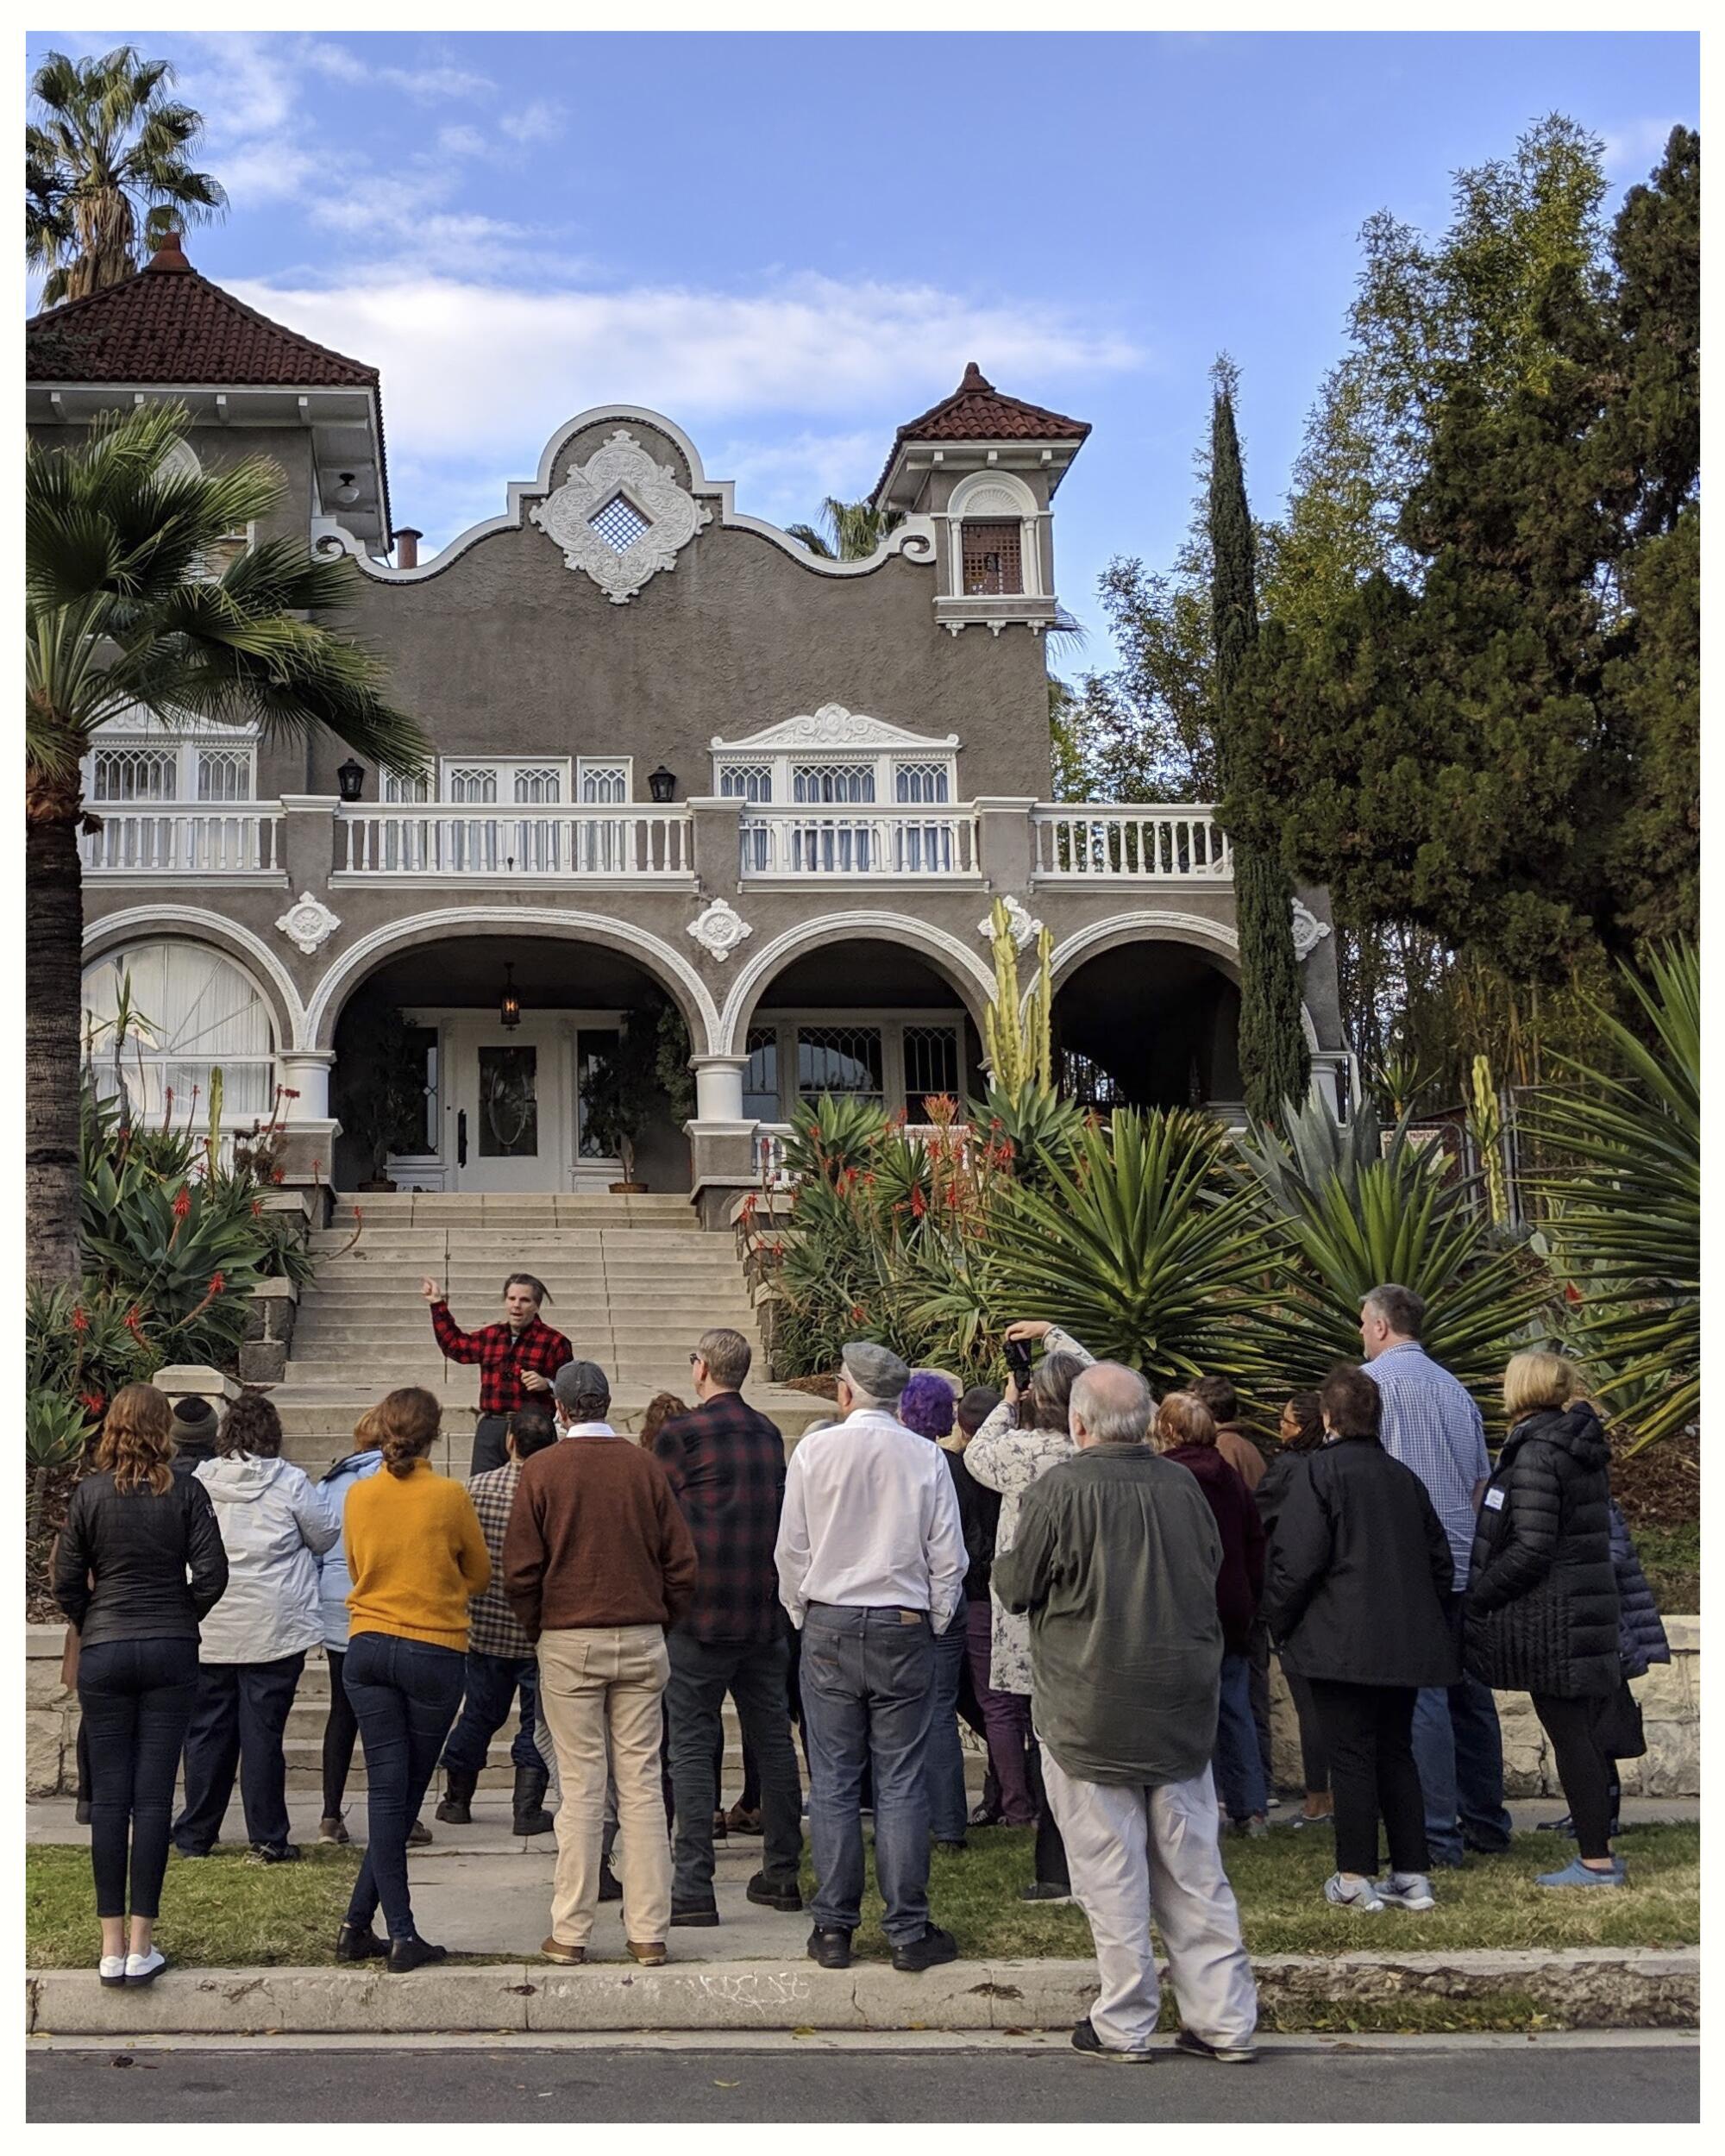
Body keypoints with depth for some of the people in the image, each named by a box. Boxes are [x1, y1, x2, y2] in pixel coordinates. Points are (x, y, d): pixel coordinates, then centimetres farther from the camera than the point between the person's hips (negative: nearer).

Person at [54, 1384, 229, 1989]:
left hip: (103, 1654, 0)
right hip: (171, 1654, 0)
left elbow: (66, 1583, -1)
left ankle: (112, 1948, 8)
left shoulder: (89, 1493, -3)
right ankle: (141, 1948, 4)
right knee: (153, 1796, 2)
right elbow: (212, 1573, -7)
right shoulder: (186, 1491, -4)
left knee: (109, 1796, 6)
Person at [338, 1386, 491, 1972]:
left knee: (386, 1791, 4)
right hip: (434, 1651, -3)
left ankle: (400, 1933, 2)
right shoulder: (449, 1496, -8)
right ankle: (359, 1922, 8)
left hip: (367, 1647, 3)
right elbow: (479, 1573, 6)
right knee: (406, 1795, 7)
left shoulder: (358, 1495, 1)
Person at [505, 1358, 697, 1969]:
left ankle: (570, 1934, 7)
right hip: (641, 1642, 2)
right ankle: (648, 1933, 7)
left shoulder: (542, 1469, -3)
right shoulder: (645, 1465, 2)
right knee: (642, 1784, 5)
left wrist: (538, 1632, 10)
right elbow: (680, 1564, 3)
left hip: (569, 1641, -2)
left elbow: (520, 1572, -4)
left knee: (580, 1788, 3)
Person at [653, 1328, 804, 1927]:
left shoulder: (681, 1434, -8)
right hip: (765, 1614, 6)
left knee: (693, 1748, -1)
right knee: (772, 1741, 13)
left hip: (699, 1614, -5)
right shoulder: (769, 1435, 9)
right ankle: (782, 1873, 20)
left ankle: (694, 1888, -2)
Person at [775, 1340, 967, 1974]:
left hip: (829, 1627, 0)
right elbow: (948, 1557, 0)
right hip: (905, 1629, 0)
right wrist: (935, 1624, 13)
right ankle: (909, 1932, 8)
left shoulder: (814, 1451, -4)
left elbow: (791, 1549, 1)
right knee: (900, 1785, 4)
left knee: (833, 1784, 6)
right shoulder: (925, 1457, -4)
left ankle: (833, 1928, 11)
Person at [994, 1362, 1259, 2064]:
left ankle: (1124, 2026, 12)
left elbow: (1017, 1586, -6)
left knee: (1110, 1874, 5)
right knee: (1194, 1868, 12)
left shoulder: (1057, 1491, -15)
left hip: (1091, 1710, -5)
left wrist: (1000, 1563, 16)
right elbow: (1211, 1567, 14)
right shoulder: (1182, 1484, 1)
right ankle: (1225, 2020, 17)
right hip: (1184, 1706, 5)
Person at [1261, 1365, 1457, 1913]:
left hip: (1341, 1642, -6)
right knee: (1396, 1752, 12)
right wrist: (1430, 1622, 25)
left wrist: (1278, 1622, -1)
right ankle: (1413, 1874, 13)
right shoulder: (1403, 1477, 12)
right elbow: (1439, 1557, 17)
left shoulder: (1320, 1472, -9)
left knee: (1351, 1756, -2)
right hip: (1406, 1643, 6)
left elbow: (1296, 1560, -13)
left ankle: (1355, 1878, 1)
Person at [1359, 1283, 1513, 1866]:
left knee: (1420, 1697, -6)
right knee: (1469, 1692, 13)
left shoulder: (1371, 1380, -5)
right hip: (1464, 1565, 7)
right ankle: (1486, 1823, 20)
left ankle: (1438, 1836, -6)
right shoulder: (1455, 1388, 17)